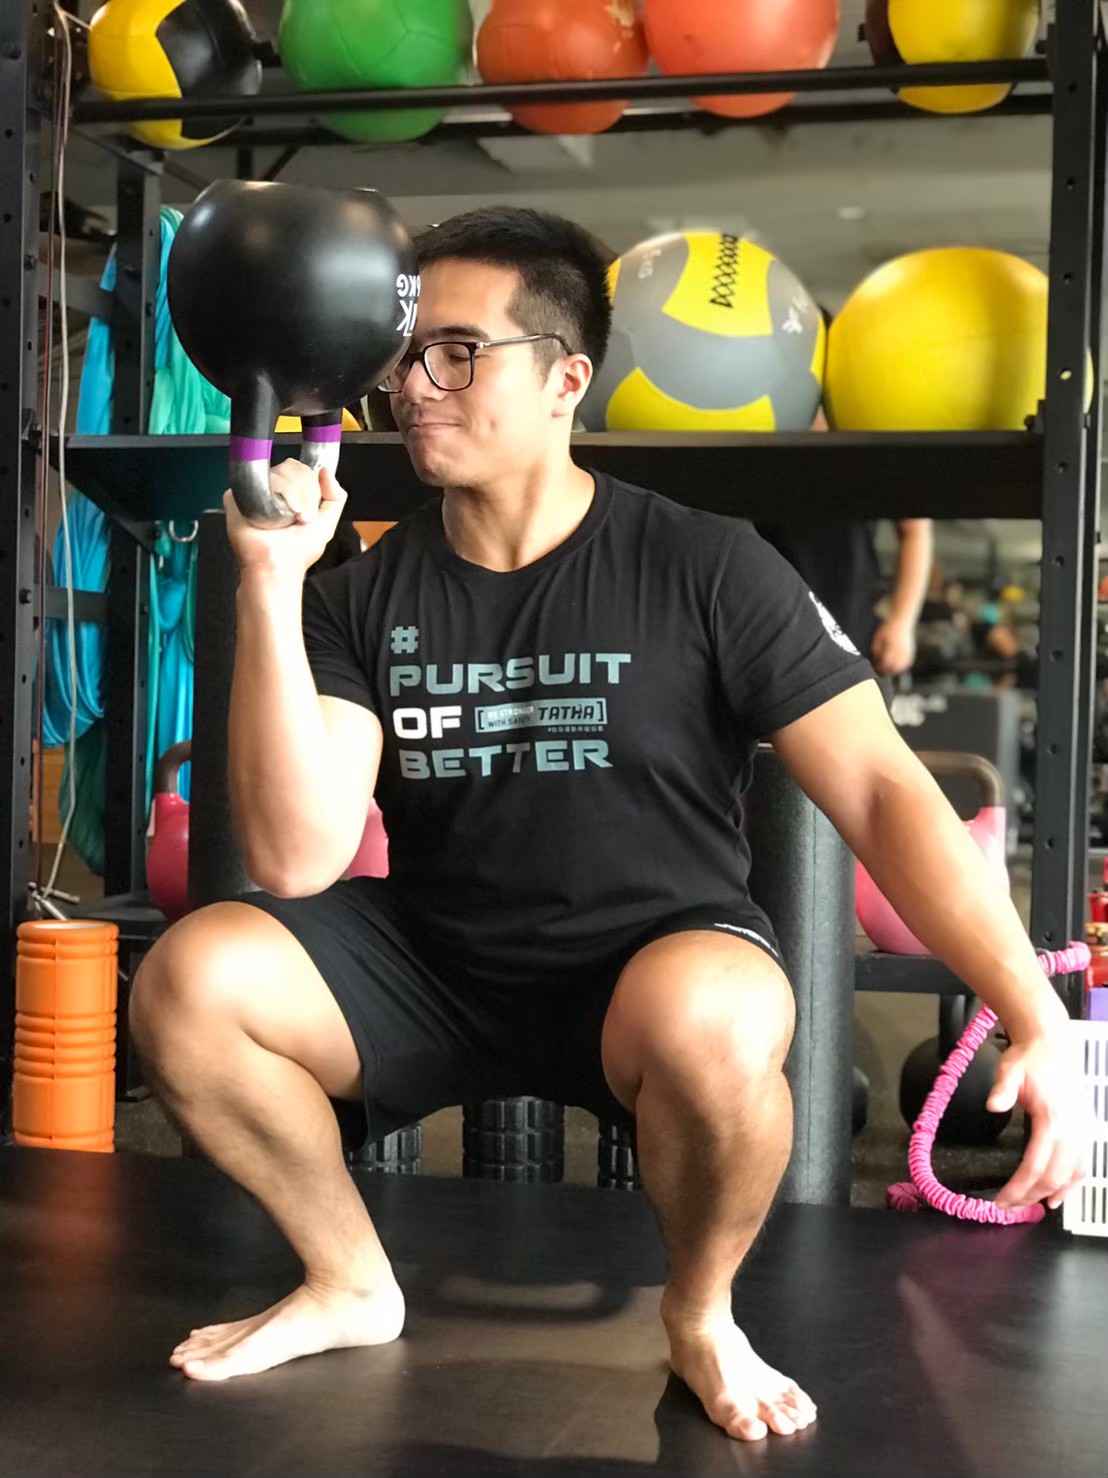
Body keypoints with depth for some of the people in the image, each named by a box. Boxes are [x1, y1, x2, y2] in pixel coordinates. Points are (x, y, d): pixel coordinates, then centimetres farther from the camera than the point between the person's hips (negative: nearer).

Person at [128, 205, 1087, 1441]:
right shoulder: (363, 596, -3)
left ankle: (699, 1312, -5)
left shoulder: (705, 571, -11)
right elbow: (294, 860, -15)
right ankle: (351, 1284, 6)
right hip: (432, 965, 4)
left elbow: (882, 792, -14)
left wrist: (1037, 1020, -26)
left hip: (656, 963, -3)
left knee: (710, 1022, -38)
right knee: (188, 981, -20)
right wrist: (270, 584, -22)